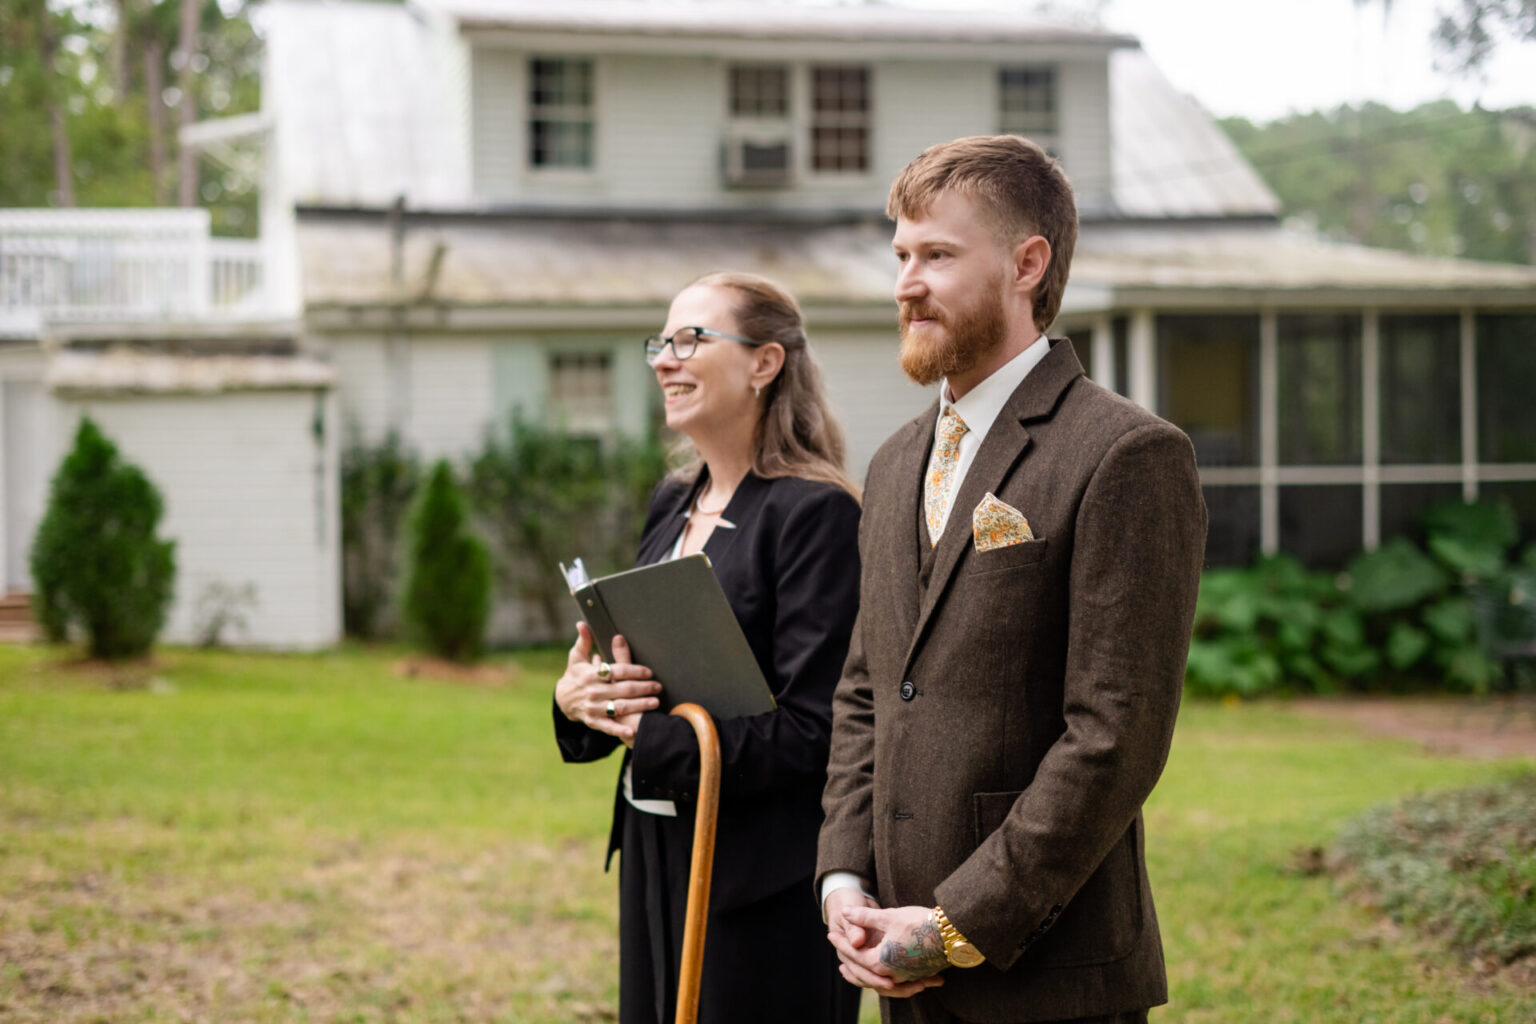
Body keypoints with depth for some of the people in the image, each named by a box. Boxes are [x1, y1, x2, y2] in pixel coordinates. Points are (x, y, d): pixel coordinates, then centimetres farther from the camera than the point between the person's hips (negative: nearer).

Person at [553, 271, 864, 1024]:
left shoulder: (814, 512, -13)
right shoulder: (671, 505, 12)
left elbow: (810, 730, -18)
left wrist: (648, 733, -16)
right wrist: (575, 698, -5)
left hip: (763, 879, -8)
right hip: (656, 856, 8)